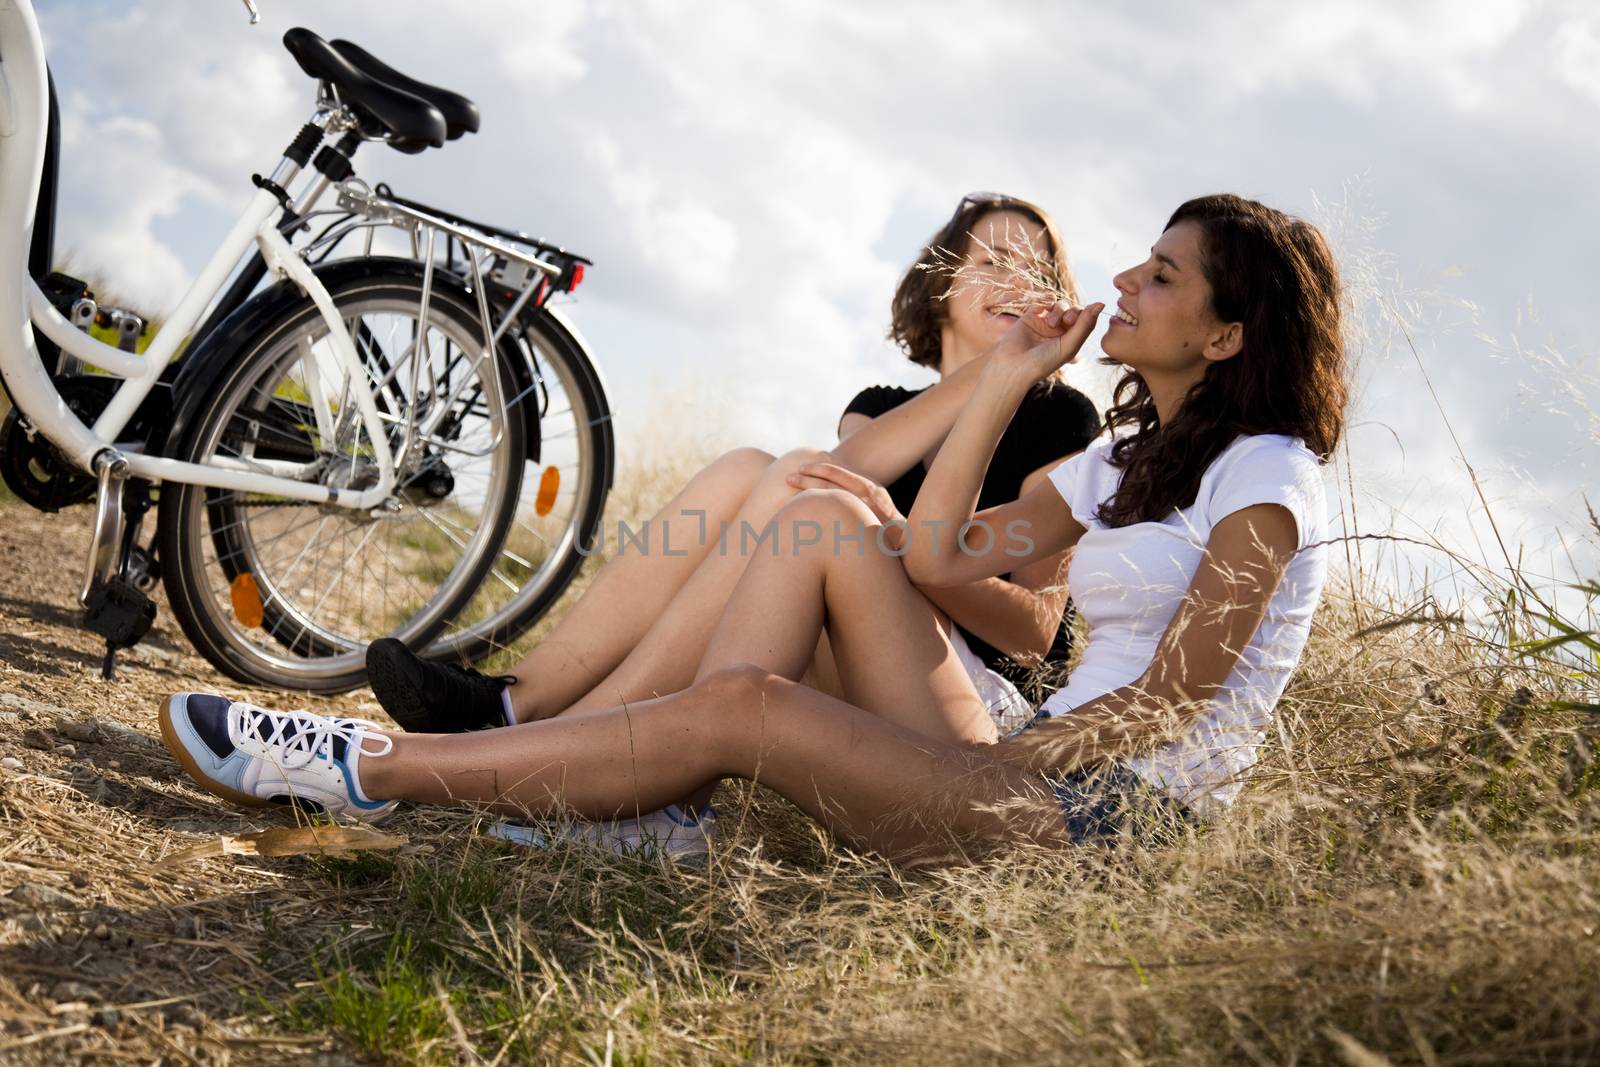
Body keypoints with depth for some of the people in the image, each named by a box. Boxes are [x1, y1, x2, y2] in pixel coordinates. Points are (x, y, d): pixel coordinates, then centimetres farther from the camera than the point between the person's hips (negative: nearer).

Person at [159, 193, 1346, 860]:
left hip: (1117, 813, -8)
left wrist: (996, 766, -13)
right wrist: (1001, 385, 9)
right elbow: (938, 557, 11)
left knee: (748, 704, -22)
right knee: (827, 514, -1)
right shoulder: (1125, 461, 18)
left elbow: (1169, 701, -14)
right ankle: (682, 792, -9)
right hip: (1035, 770, 8)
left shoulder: (1266, 474, -8)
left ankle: (372, 769, -14)